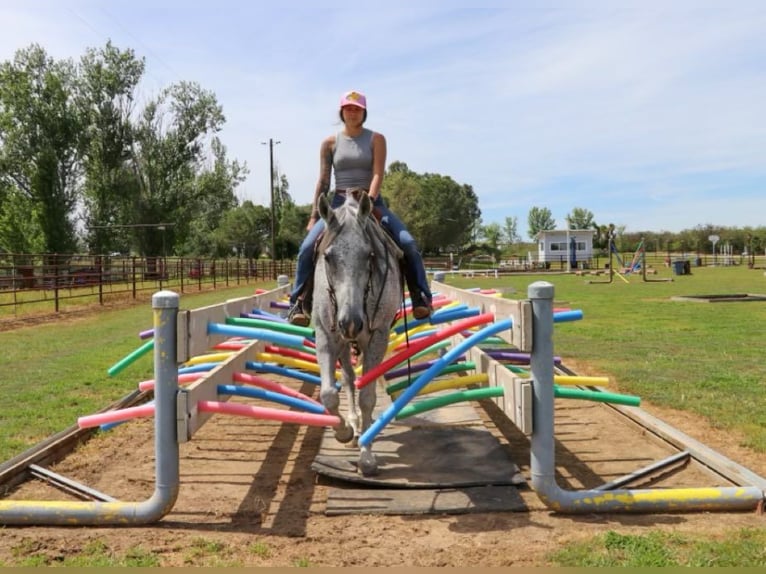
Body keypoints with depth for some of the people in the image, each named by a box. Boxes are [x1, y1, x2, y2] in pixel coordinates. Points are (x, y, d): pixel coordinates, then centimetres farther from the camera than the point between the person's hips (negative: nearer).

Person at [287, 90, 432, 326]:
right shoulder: (330, 143, 7)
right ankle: (300, 302, -8)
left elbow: (378, 175, -8)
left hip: (371, 201, -1)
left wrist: (368, 201, -24)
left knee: (408, 243, -20)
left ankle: (420, 298, -7)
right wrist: (314, 215, 1)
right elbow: (323, 181, 6)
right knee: (308, 247, -20)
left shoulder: (376, 139, 3)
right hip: (339, 202, 1)